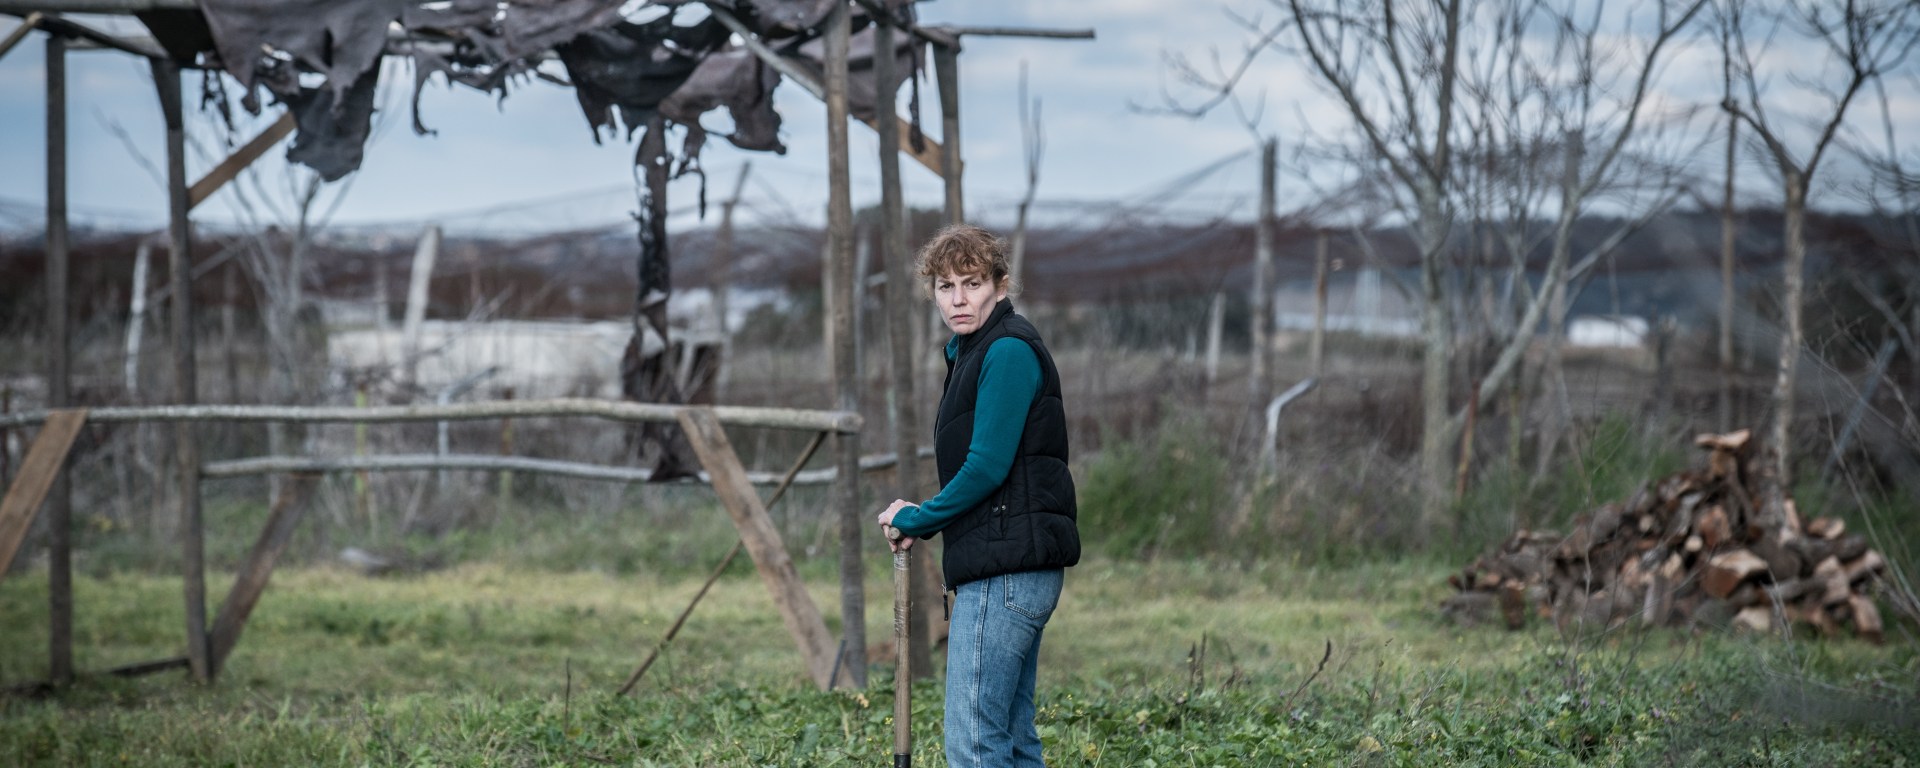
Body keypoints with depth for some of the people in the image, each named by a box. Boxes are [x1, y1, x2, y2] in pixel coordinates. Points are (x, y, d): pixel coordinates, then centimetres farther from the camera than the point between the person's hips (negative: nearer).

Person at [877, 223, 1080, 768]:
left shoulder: (1008, 351, -12)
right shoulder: (972, 352, 20)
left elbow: (987, 467, -18)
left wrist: (915, 519, -5)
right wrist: (921, 519, 8)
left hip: (1006, 570, -11)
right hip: (1015, 571, 11)